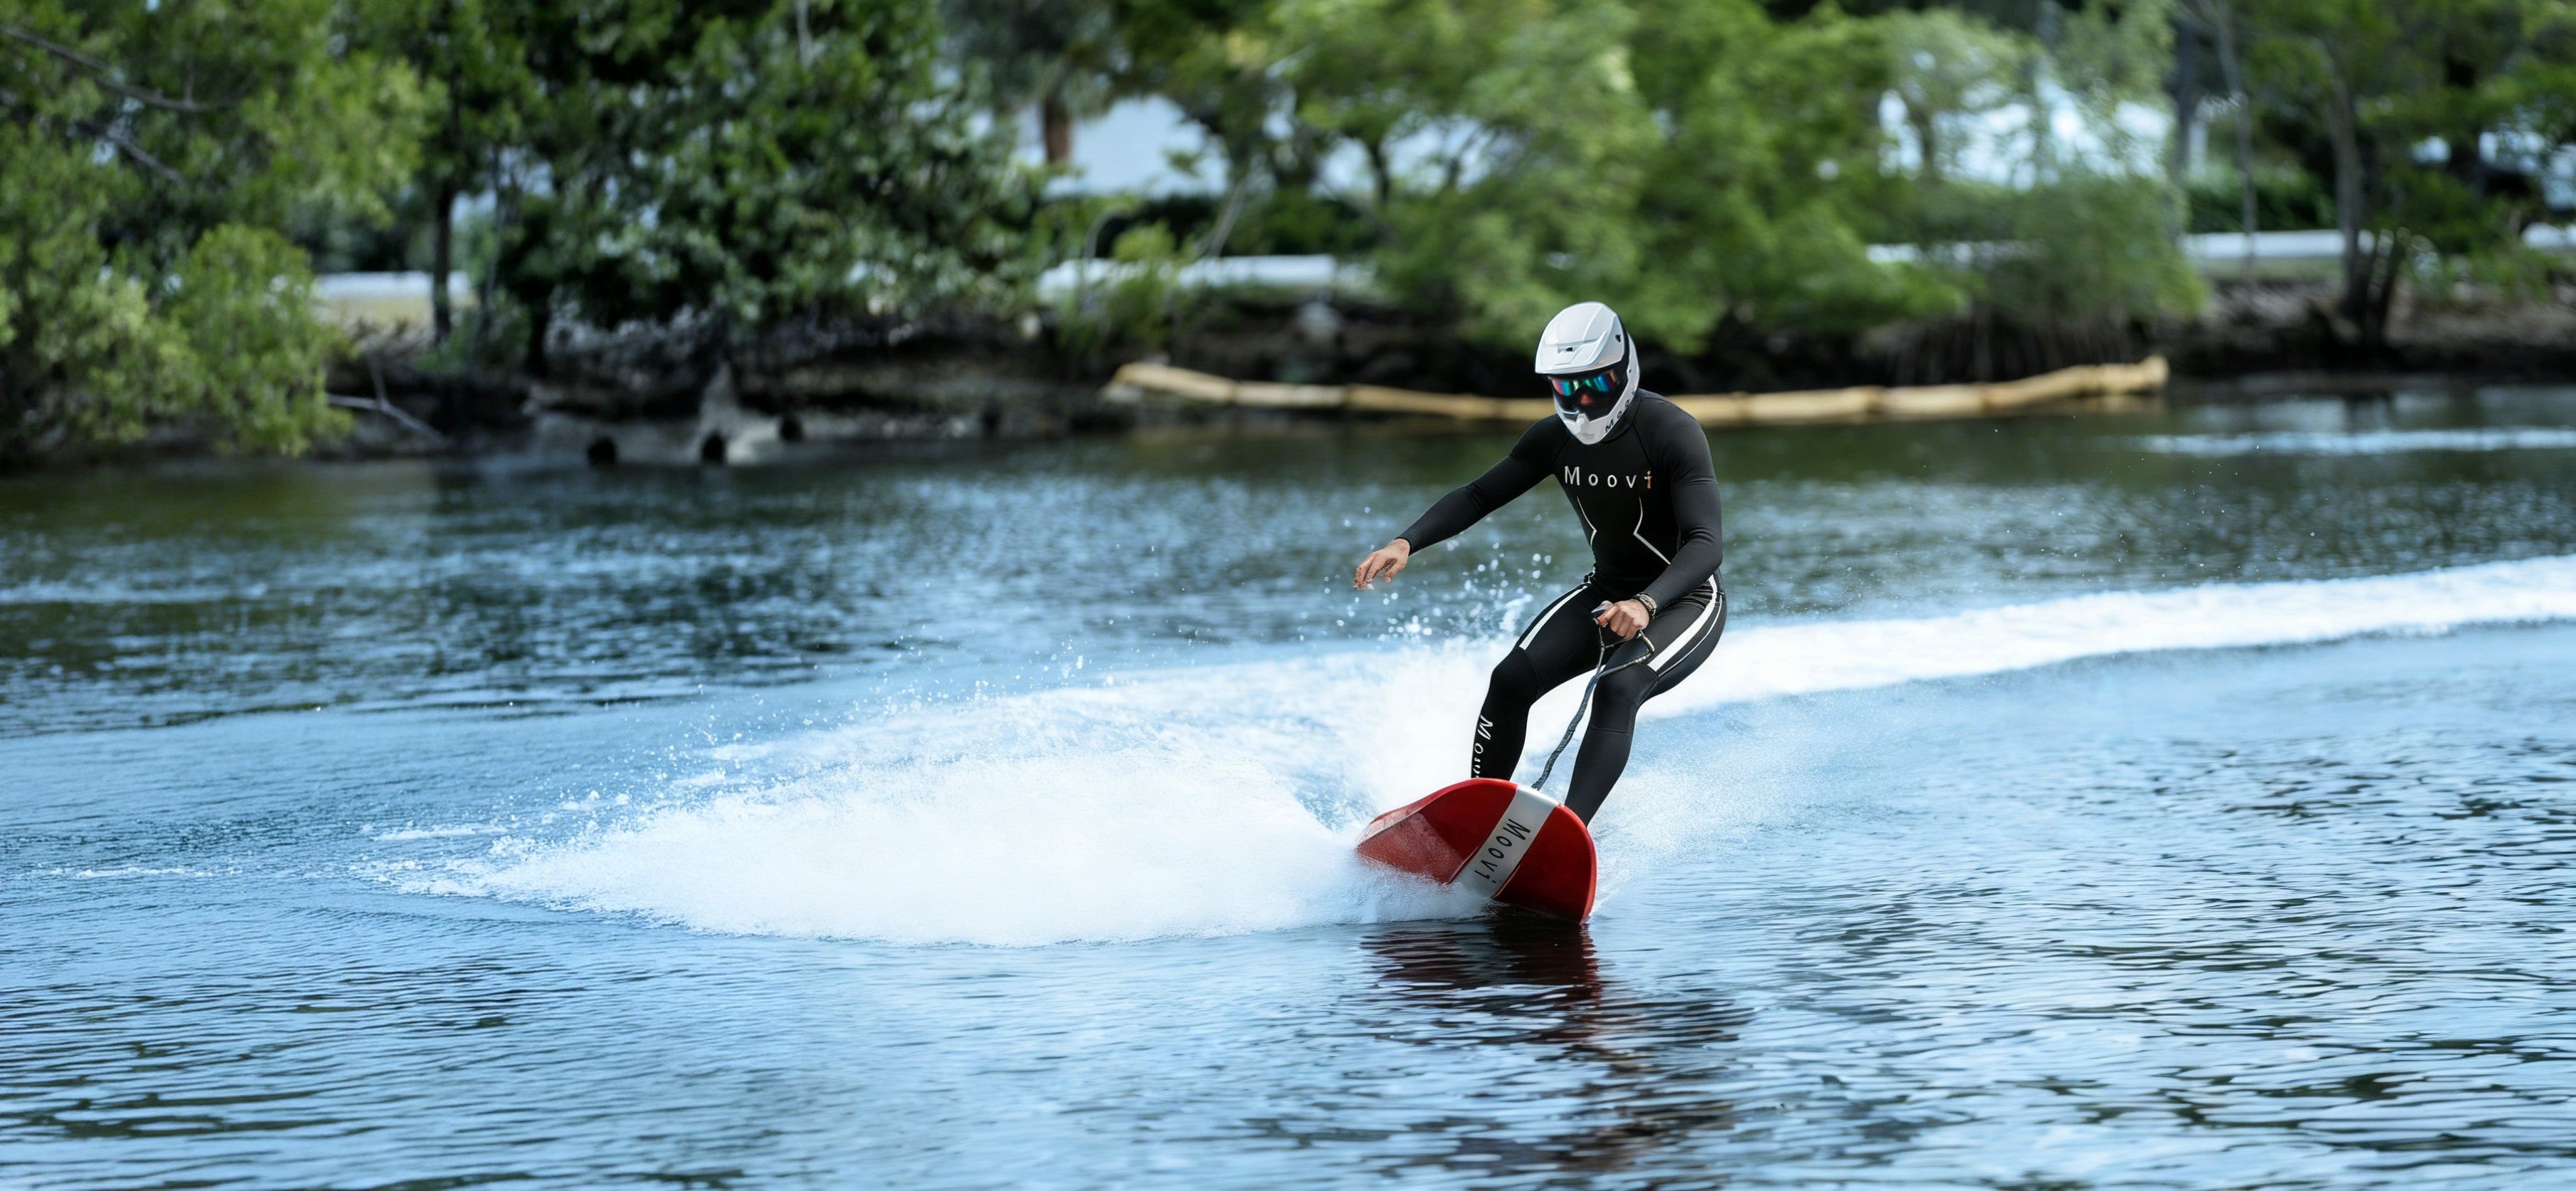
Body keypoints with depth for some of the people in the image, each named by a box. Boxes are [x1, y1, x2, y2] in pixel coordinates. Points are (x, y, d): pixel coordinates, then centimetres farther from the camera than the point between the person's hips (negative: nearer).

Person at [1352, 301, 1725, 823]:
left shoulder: (1673, 433, -24)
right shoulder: (1556, 438, -5)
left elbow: (1707, 544, -33)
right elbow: (1480, 495, 2)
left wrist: (1647, 603, -51)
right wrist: (1406, 543, -16)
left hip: (1685, 601, -6)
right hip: (1606, 593, 6)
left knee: (1618, 689, -33)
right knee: (1511, 679, -13)